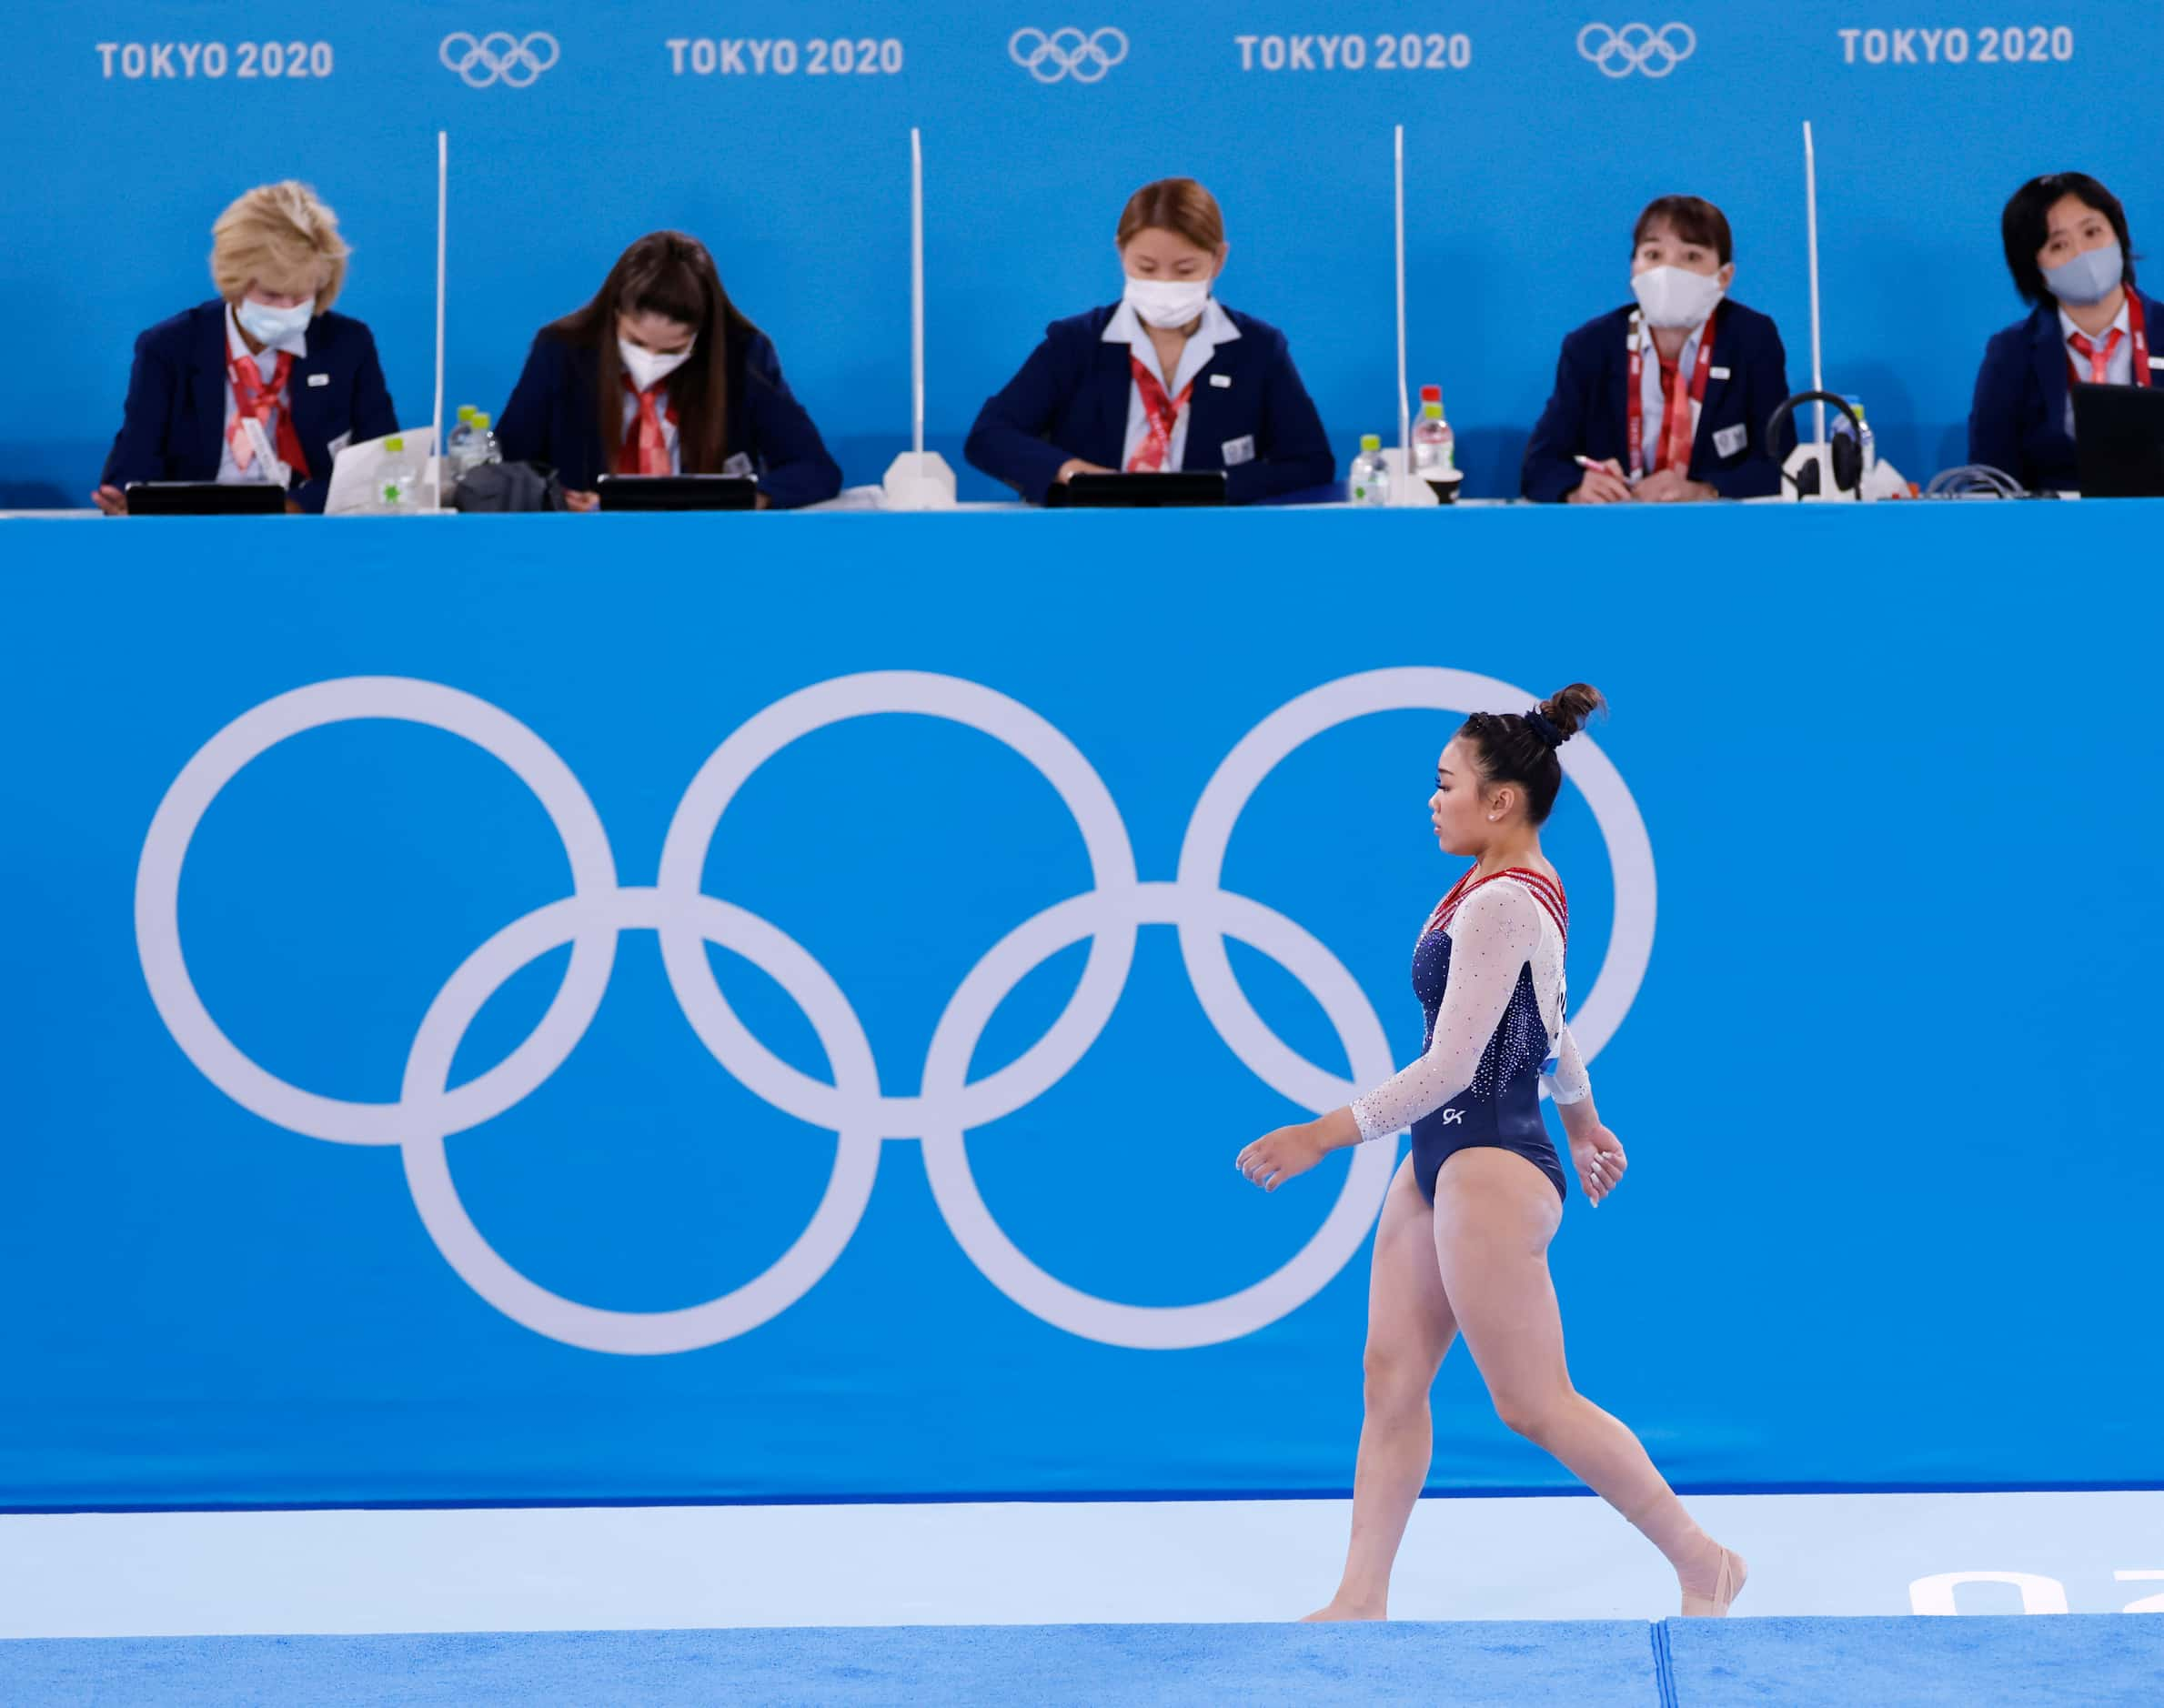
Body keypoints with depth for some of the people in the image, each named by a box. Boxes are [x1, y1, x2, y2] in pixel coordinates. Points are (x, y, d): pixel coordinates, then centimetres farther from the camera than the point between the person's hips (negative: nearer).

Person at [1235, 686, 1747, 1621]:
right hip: (1444, 1162, 10)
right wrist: (1583, 1121, 38)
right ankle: (1361, 1600, 12)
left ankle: (1703, 1562, 11)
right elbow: (1550, 1026, 24)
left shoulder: (1500, 904, -21)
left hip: (1490, 1171, -10)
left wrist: (1322, 1136, -20)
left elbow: (1450, 1067, -23)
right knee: (1391, 1378, 9)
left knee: (1534, 1405, -1)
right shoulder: (1527, 892, 11)